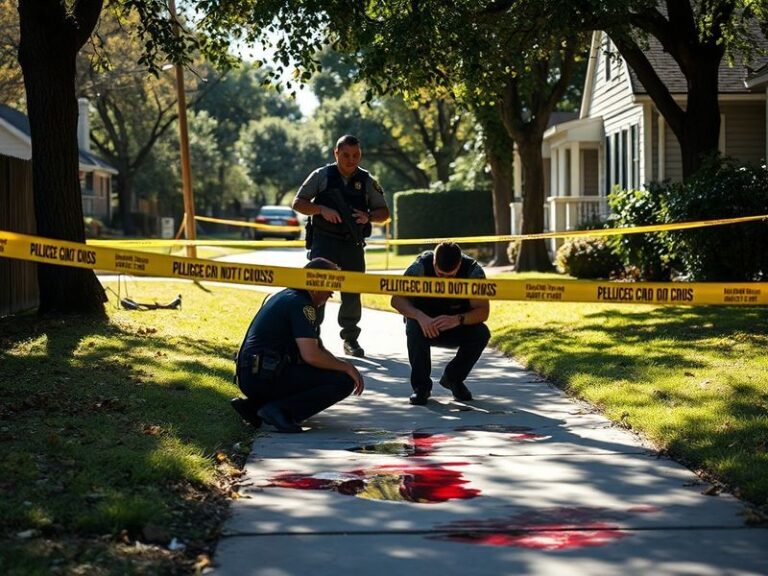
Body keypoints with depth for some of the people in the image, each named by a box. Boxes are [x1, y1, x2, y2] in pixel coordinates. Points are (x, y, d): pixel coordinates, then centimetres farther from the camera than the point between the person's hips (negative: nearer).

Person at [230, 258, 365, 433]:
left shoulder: (284, 296, 21)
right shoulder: (300, 304, -9)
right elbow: (311, 355, -19)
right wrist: (347, 367, -6)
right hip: (268, 377, -10)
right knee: (344, 380, -10)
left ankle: (253, 404, 14)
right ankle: (281, 410, -15)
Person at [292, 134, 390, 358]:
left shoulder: (367, 181, 6)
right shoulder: (321, 176, 1)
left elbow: (384, 213, 10)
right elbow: (298, 203, 1)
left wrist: (368, 216, -12)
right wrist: (322, 210, -16)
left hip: (353, 245, 2)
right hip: (324, 242, -2)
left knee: (352, 293, 8)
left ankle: (350, 339, 21)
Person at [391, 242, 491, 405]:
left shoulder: (473, 270, -22)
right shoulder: (421, 266, -23)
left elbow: (483, 311, -26)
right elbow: (397, 299, -26)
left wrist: (457, 320, -46)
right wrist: (420, 316, -45)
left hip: (457, 328, 1)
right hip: (426, 323, -1)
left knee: (481, 333, -28)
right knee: (414, 328, -35)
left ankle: (453, 378, 0)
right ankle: (421, 385, -15)